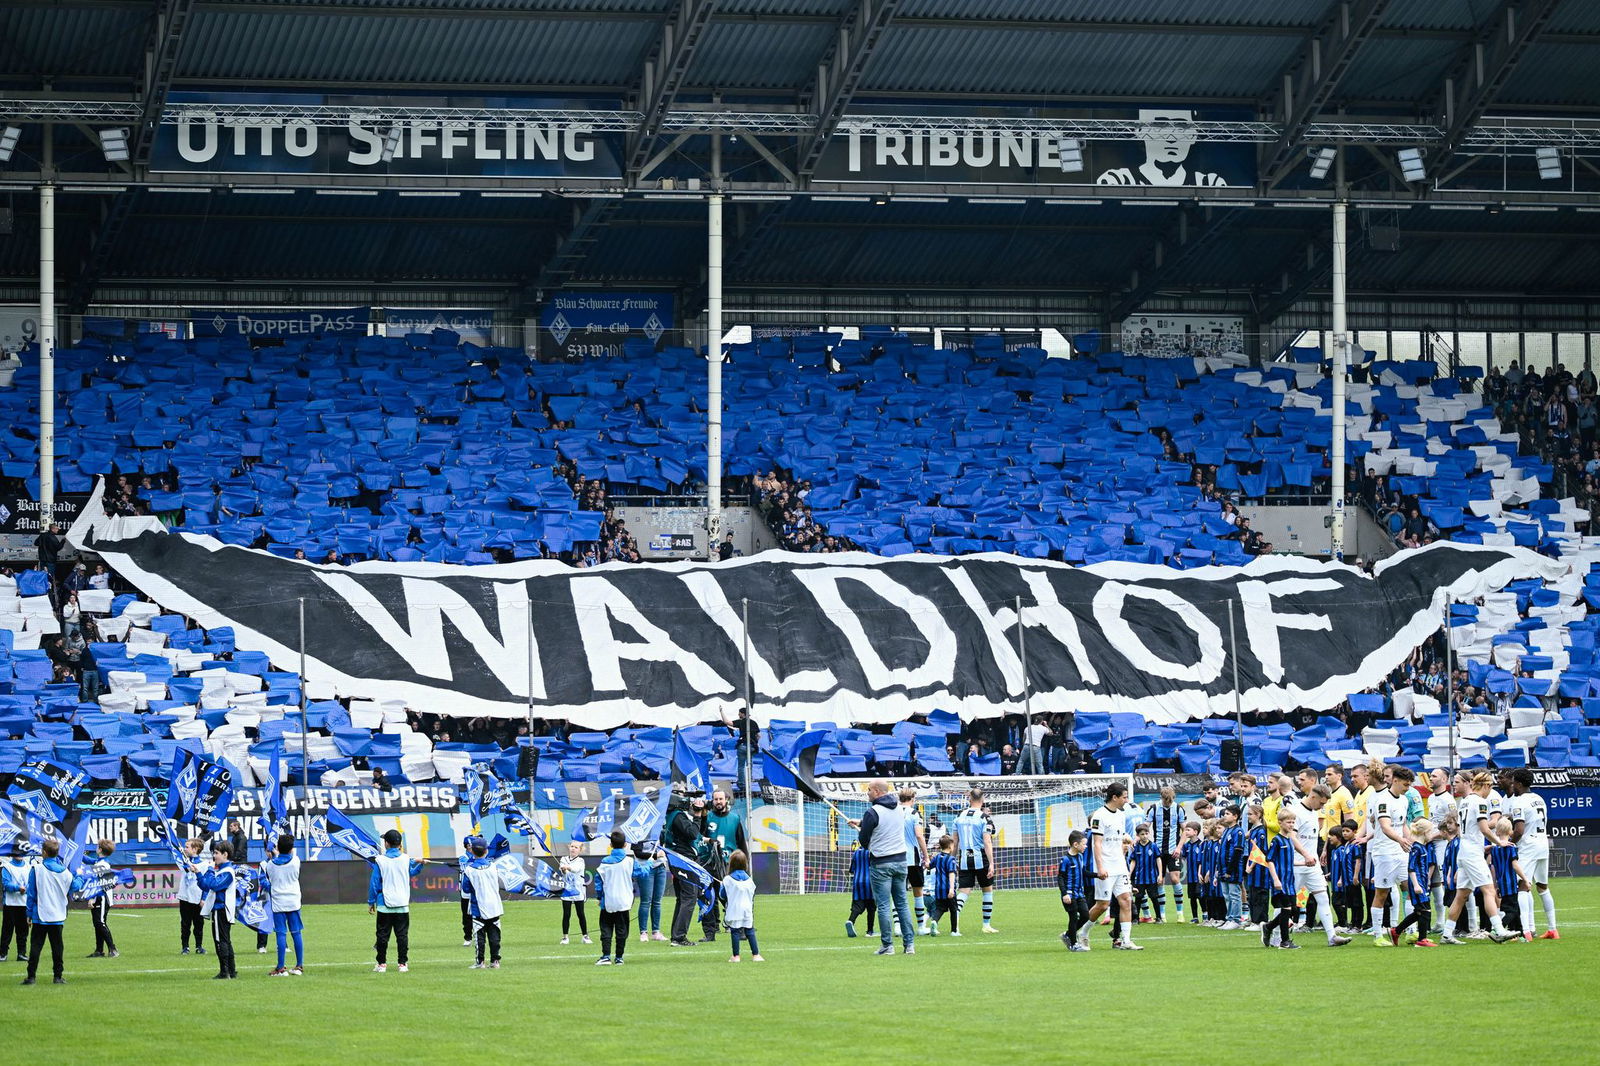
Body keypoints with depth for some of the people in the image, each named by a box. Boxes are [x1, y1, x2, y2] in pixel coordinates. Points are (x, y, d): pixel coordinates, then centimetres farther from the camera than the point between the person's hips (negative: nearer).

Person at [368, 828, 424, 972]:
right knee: (402, 934, 5)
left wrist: (371, 902, 1)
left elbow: (374, 883, -6)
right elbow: (412, 873, 20)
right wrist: (420, 864, 35)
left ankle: (382, 964, 5)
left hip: (384, 905, -2)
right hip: (402, 905, 2)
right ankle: (403, 964, 3)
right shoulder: (406, 859, 0)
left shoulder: (380, 860, -8)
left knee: (383, 935, 5)